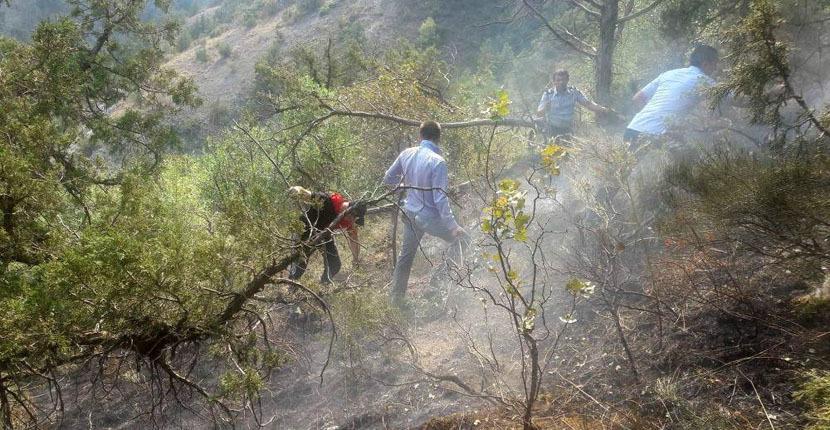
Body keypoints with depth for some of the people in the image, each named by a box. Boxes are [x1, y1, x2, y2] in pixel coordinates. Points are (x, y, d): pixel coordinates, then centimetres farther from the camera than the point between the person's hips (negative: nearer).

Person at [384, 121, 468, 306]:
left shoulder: (406, 154, -4)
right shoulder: (437, 162, -23)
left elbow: (388, 179, 8)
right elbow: (440, 199, -25)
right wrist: (453, 226, -20)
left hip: (410, 213, 6)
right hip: (430, 217, -6)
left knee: (406, 255, 20)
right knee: (459, 239, 16)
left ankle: (396, 297, 31)